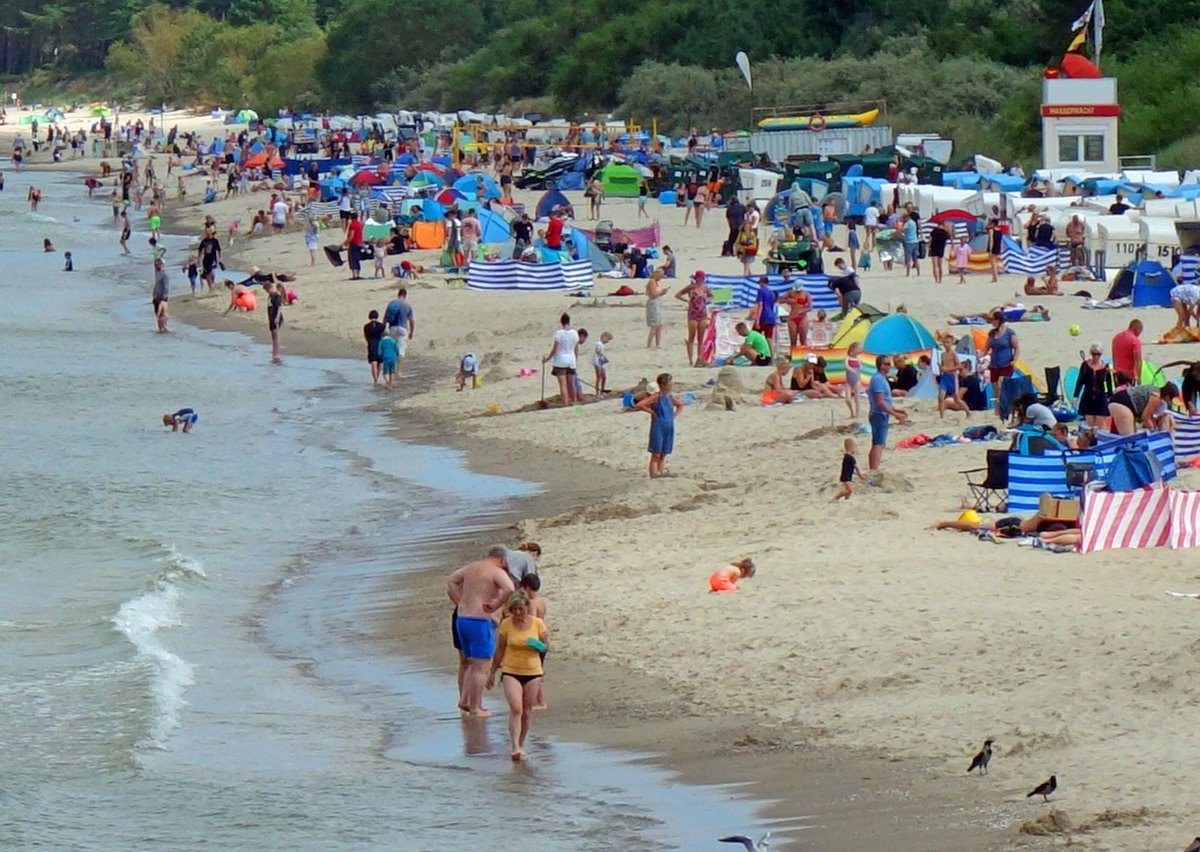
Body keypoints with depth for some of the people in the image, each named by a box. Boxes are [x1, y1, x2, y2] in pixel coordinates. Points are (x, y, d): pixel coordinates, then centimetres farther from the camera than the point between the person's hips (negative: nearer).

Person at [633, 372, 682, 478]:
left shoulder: (671, 397, 8)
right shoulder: (656, 397, -11)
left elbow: (680, 406, 30)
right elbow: (638, 405, -20)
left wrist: (674, 415, 13)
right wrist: (652, 411, -14)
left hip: (669, 428, 6)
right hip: (658, 428, -6)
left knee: (663, 454, 9)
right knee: (656, 454, -5)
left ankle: (662, 472, 12)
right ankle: (654, 474, -6)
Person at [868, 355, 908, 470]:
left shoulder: (880, 378, 16)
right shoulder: (878, 380, -16)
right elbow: (880, 402, -22)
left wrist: (897, 411, 19)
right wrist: (895, 414, -19)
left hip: (880, 416, 11)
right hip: (879, 416, -11)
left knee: (877, 446, 14)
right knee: (878, 445, -14)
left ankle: (872, 472, 19)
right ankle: (874, 472, -19)